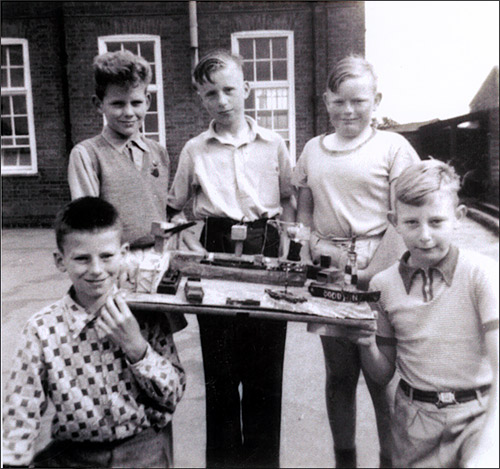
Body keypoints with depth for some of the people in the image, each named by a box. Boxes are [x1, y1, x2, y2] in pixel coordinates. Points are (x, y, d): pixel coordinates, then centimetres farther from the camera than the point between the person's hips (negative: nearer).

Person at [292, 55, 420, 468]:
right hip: (327, 277, 4)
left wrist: (370, 273, -13)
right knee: (339, 375, 14)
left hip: (376, 277, -3)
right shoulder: (313, 149, 12)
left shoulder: (393, 146, 0)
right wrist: (316, 244, -2)